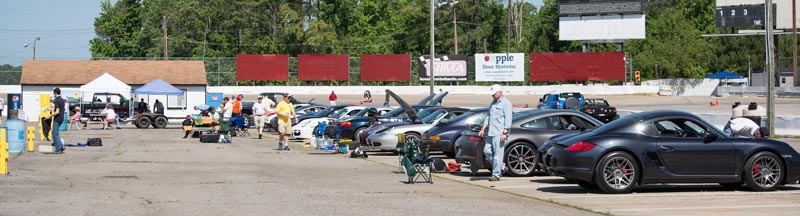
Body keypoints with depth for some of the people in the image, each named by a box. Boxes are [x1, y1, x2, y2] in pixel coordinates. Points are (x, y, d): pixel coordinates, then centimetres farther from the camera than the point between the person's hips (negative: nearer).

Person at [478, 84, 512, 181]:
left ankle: (496, 175, -3)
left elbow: (508, 119, -13)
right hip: (491, 133, 9)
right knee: (487, 151, 5)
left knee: (498, 154, -6)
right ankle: (501, 165, 19)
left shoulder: (506, 103, -7)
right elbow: (488, 117, 24)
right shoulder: (493, 103, 19)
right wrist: (483, 129, 15)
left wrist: (504, 133, -19)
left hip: (499, 133, -9)